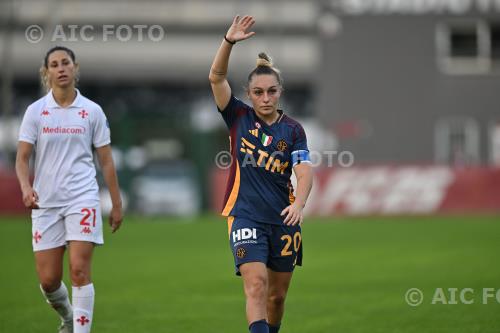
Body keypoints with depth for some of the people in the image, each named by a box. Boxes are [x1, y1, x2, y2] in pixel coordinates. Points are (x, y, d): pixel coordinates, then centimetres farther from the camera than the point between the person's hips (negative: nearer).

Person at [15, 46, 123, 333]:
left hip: (83, 200, -1)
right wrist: (26, 187, -19)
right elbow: (22, 158, 0)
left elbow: (106, 160, 7)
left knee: (79, 270, -14)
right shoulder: (36, 111, 3)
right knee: (48, 279, 2)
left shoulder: (92, 111, 3)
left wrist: (117, 203, 6)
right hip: (46, 202, 1)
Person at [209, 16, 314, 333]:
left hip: (283, 220, 2)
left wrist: (298, 204, -29)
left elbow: (305, 173, -9)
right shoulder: (239, 117, 2)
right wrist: (229, 42, -25)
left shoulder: (293, 129, 2)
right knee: (256, 284, -18)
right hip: (245, 216, -2)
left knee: (277, 295, 11)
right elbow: (216, 78, -11)